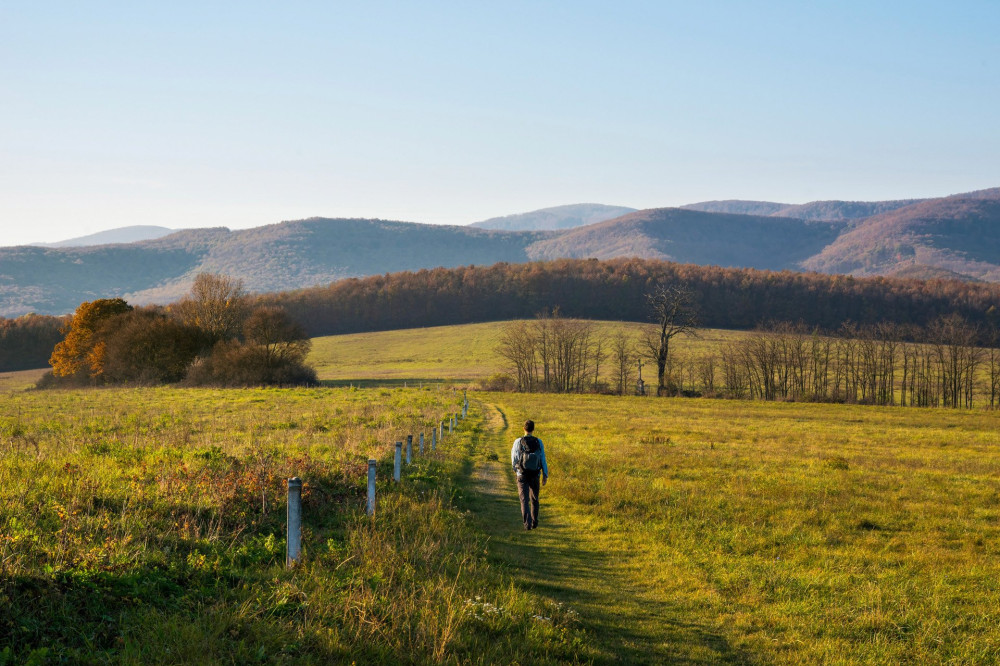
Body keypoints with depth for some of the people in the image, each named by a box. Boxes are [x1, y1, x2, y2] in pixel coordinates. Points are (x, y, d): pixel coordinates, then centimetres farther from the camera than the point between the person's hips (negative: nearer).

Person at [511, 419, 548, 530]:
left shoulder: (518, 442, -11)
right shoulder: (538, 442, -7)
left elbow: (514, 458, -1)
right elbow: (543, 460, -5)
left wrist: (515, 468, 19)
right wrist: (545, 475, 3)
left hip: (522, 475, -2)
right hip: (535, 475, 2)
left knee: (524, 500, 0)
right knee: (534, 499, 19)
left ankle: (528, 523, -15)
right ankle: (534, 522, 28)